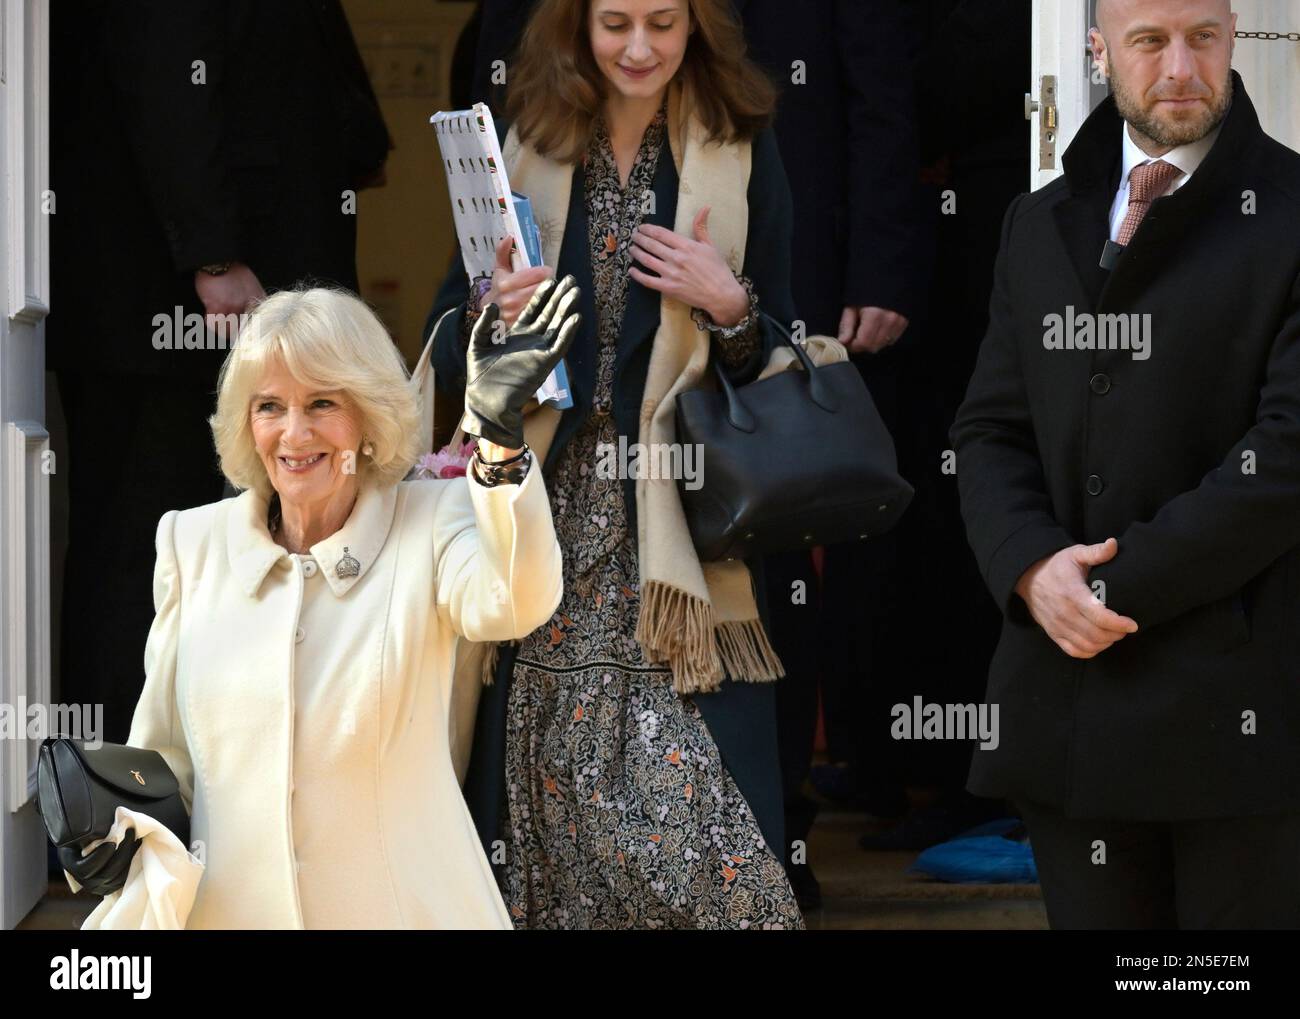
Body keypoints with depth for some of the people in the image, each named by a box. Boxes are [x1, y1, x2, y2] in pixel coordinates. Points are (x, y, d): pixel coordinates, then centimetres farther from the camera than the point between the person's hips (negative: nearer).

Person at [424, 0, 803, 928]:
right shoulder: (523, 146, 9)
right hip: (549, 514, 2)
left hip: (679, 528, -2)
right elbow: (446, 351, 9)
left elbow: (781, 356, 8)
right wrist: (486, 312, -12)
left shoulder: (742, 153, 4)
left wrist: (730, 307, -12)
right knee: (548, 784, 1)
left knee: (703, 785, -12)